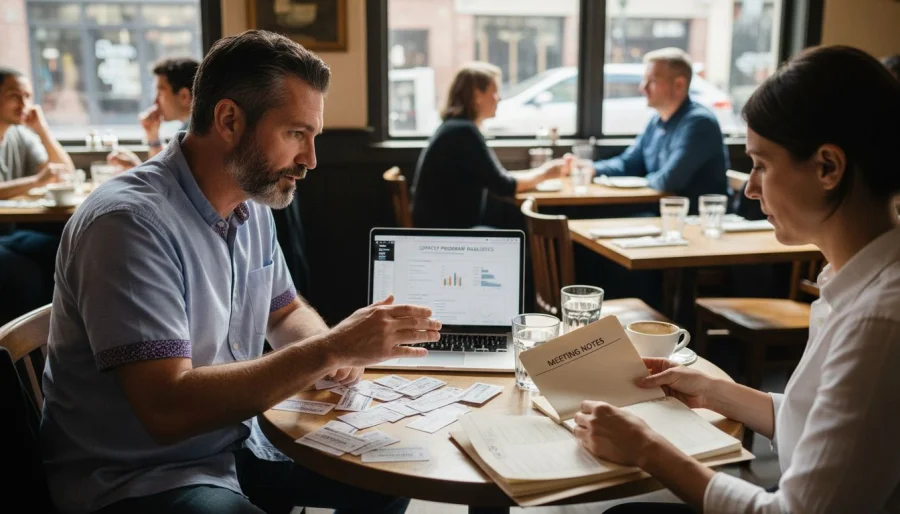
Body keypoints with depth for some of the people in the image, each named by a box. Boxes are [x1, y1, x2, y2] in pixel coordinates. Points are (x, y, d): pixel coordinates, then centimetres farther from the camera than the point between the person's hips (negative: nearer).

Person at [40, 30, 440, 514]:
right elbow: (169, 408, -30)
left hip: (235, 443, 8)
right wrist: (328, 350, -29)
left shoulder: (250, 205, 2)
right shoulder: (129, 220, -24)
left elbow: (285, 311, 16)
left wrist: (329, 347, -7)